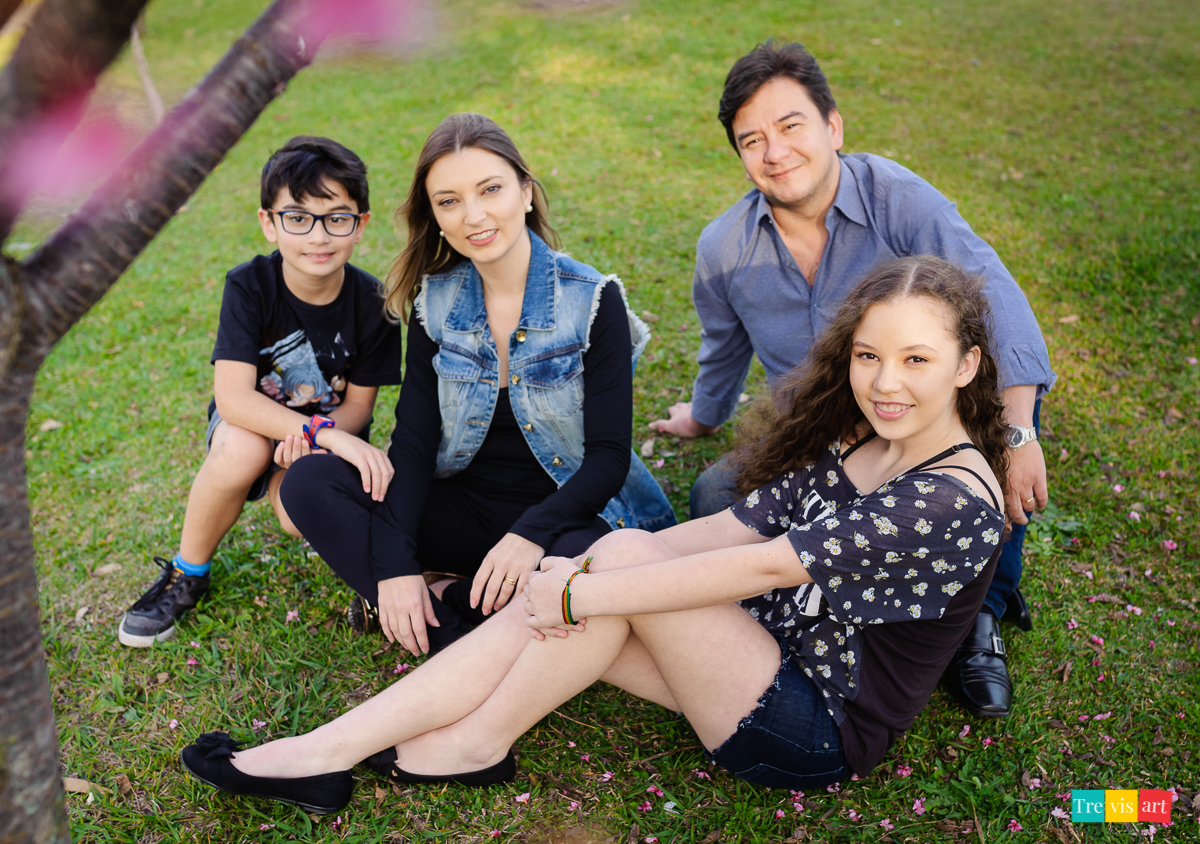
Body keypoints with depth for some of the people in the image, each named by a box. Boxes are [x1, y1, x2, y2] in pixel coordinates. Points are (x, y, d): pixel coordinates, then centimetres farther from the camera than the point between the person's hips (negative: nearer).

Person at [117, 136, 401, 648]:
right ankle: (186, 575, -9)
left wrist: (307, 441, -31)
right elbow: (232, 396, -29)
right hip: (250, 423, 0)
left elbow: (358, 405, -9)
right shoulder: (249, 286, -20)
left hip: (330, 426, 0)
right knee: (243, 448, -36)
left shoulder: (371, 302, -16)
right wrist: (321, 430, -43)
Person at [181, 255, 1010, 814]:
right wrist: (576, 572, -9)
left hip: (818, 734, -7)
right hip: (767, 658, 7)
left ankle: (480, 741, -6)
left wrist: (587, 591, -24)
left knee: (626, 556, -24)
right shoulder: (850, 439, 4)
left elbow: (770, 565, -27)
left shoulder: (955, 501, -22)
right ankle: (327, 753, -6)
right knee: (550, 610, -12)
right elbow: (743, 525, 0)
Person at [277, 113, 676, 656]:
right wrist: (394, 562, -20)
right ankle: (451, 639, -23)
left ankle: (441, 598, -14)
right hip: (464, 508, 4)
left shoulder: (593, 301, -11)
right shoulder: (436, 303, 0)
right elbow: (414, 439, -5)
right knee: (308, 482, -16)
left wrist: (532, 533, -32)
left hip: (564, 511, -3)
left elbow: (610, 455, -14)